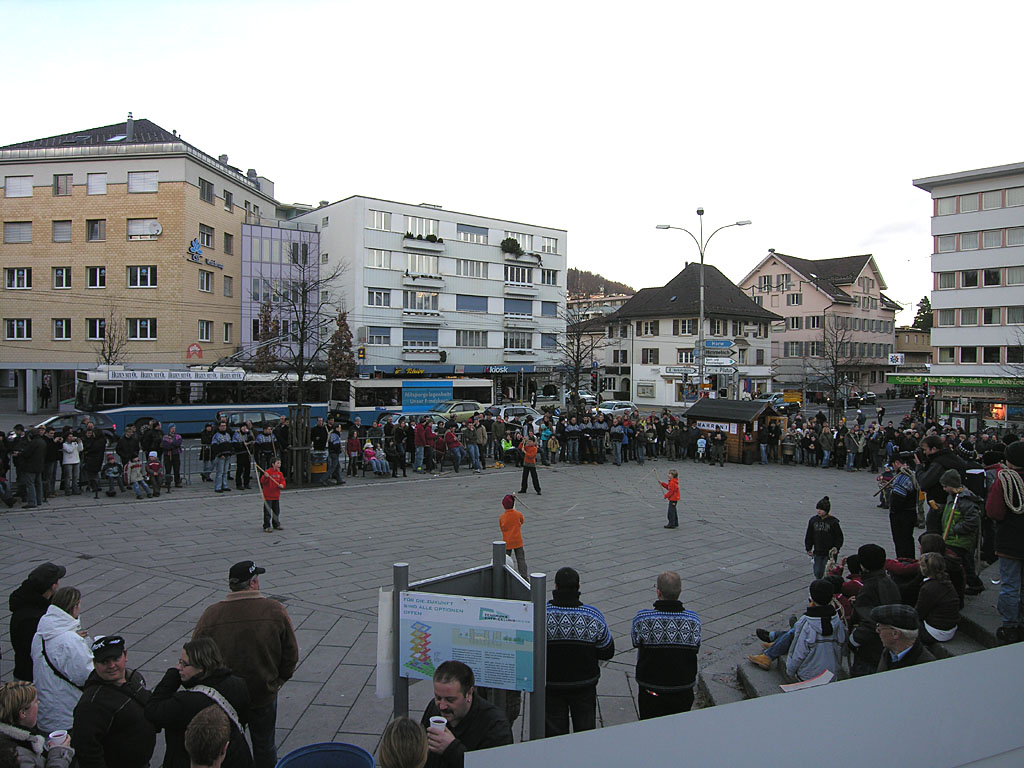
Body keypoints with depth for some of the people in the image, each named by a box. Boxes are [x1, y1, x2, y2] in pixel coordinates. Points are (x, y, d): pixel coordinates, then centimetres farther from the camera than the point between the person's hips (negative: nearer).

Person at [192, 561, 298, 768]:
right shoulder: (275, 611, -16)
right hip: (264, 694, 0)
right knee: (264, 745, 19)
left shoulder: (211, 615, -16)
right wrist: (278, 680, 9)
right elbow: (291, 655, -8)